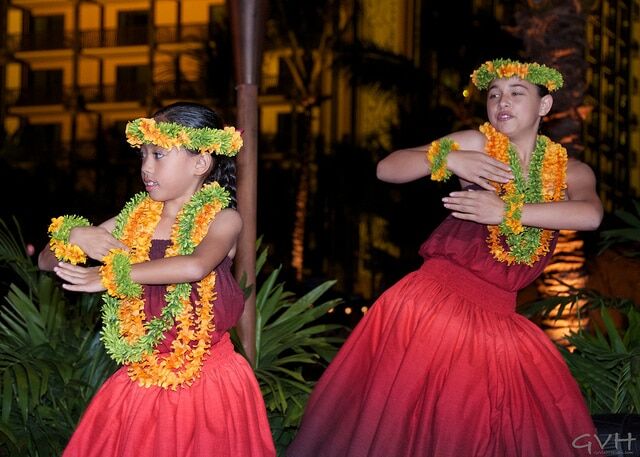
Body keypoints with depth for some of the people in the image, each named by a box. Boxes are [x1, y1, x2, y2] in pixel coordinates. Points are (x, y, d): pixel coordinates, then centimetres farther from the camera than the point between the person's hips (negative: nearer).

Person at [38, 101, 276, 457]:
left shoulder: (222, 219, -7)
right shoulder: (133, 220, 5)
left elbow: (195, 266, -30)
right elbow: (46, 260, 11)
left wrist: (110, 275, -24)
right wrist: (75, 237, -12)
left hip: (209, 385, -3)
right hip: (142, 384, 4)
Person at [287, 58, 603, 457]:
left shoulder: (571, 171, 7)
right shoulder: (477, 144, 2)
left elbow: (591, 214, -16)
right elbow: (387, 169, -3)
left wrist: (506, 212, -21)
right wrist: (448, 158, -19)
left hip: (498, 321, 2)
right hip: (432, 303, -2)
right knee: (397, 423, -4)